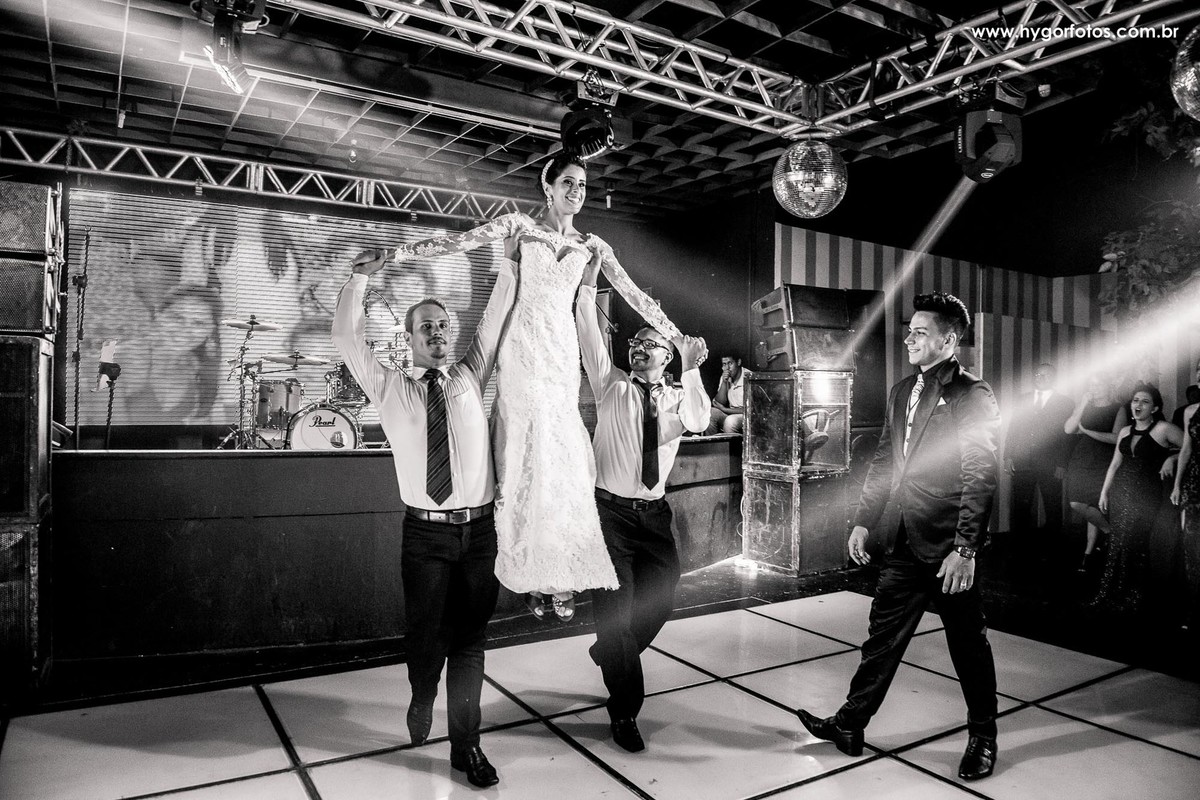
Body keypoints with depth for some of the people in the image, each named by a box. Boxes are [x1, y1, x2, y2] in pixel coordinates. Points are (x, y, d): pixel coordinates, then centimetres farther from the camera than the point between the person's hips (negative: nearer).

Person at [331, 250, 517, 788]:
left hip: (479, 527, 1)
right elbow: (347, 337, -2)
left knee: (471, 637, 7)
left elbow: (497, 314, 8)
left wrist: (509, 261, 3)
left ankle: (466, 745, 20)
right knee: (426, 632, 10)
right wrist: (360, 278, -8)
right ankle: (422, 704, 41)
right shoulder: (390, 388, 5)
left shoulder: (470, 376, 9)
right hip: (425, 530, -1)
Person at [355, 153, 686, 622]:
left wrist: (678, 339, 13)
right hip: (524, 349, -2)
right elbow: (457, 243, 0)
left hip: (563, 352, 3)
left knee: (563, 455, 0)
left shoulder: (592, 246, 13)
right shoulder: (521, 226, 6)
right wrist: (393, 254, -6)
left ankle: (562, 575, 8)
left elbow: (633, 294, 14)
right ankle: (535, 579, 3)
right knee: (530, 453, -4)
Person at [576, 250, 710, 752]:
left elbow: (699, 422, -16)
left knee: (659, 601, 13)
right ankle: (624, 712, 16)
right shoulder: (611, 386, 2)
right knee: (616, 608, -1)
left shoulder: (678, 398, 6)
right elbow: (589, 336, -10)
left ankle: (610, 653, 44)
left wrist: (692, 370, -28)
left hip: (654, 513, 3)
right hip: (611, 510, -3)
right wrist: (588, 283, -20)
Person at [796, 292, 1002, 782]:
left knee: (967, 645, 10)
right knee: (883, 636, 12)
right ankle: (850, 726, 21)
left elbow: (980, 478, -15)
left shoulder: (973, 398, -10)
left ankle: (982, 737, 30)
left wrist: (964, 549, -20)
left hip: (949, 549, -6)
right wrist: (864, 521, 10)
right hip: (905, 544, 6)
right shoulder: (902, 392, 12)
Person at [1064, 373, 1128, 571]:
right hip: (1079, 462, 4)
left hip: (1102, 464, -3)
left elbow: (1116, 438, -11)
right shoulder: (1084, 405, 11)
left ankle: (1088, 553, 8)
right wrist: (1082, 404, -6)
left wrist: (1086, 430, -12)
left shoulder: (1118, 409, 1)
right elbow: (1068, 429, -2)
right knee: (1076, 504, -6)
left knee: (1094, 507, -7)